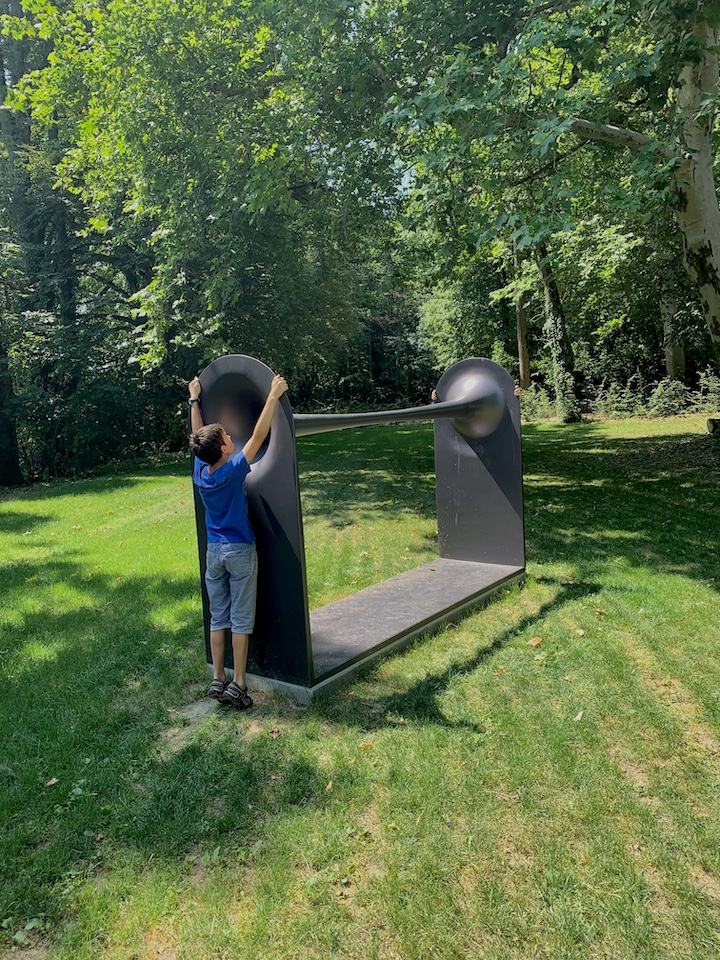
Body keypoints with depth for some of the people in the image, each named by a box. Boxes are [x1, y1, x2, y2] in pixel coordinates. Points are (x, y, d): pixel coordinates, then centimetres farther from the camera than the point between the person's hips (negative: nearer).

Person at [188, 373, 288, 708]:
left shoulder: (199, 471, -4)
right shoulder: (233, 470, -19)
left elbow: (198, 434, 11)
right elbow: (259, 435, -18)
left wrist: (194, 399, 21)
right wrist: (273, 396, -14)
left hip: (213, 552, 6)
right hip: (240, 551, -5)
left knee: (218, 618, 12)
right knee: (241, 620, 2)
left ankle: (218, 679, 17)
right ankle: (238, 684, 6)